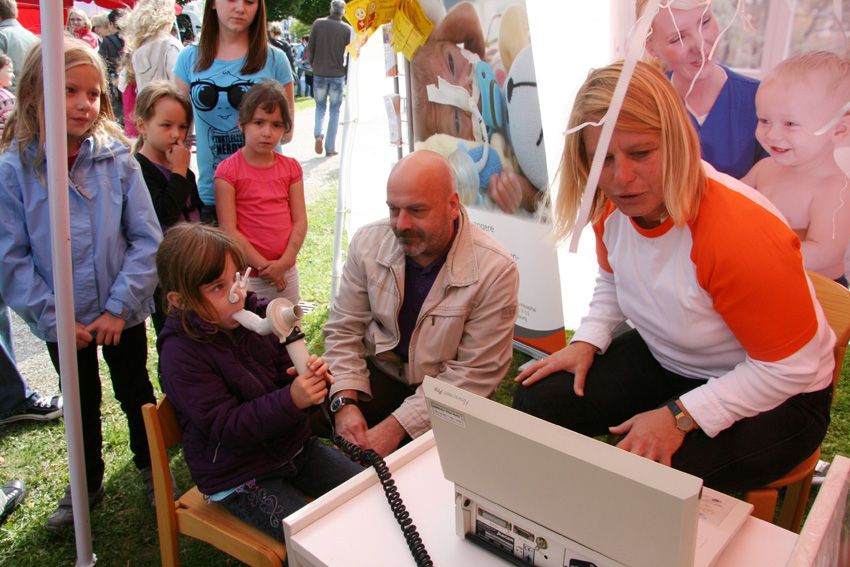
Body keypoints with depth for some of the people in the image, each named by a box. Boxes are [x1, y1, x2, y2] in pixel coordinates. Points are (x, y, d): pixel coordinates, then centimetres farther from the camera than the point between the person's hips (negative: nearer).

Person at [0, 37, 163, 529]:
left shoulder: (117, 158, -12)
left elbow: (147, 239, -12)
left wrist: (120, 306, -15)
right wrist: (53, 318, -13)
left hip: (123, 313, 0)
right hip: (62, 322, 1)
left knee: (136, 391, 19)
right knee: (81, 404, 21)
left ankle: (151, 466, 43)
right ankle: (88, 484, 43)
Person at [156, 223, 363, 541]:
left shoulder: (256, 313, -5)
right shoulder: (181, 353, -20)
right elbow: (225, 427, -24)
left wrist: (309, 376, -20)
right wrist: (291, 400, -36)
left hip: (296, 445, 6)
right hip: (240, 477, -6)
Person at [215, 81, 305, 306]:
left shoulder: (291, 168, 3)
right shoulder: (229, 170, -9)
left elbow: (300, 221, 0)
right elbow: (228, 229, -12)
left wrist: (284, 262, -13)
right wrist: (263, 266, -14)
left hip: (286, 272, 4)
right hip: (246, 274, -4)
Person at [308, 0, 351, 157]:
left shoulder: (318, 24, -2)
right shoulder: (347, 29, -5)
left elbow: (310, 49, 0)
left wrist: (313, 66, 15)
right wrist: (348, 76, 9)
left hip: (319, 73, 1)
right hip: (337, 75, -1)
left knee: (320, 106, 18)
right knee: (334, 110, 8)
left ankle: (318, 134, -8)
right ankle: (330, 148, 6)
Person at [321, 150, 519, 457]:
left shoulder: (496, 270, -21)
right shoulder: (368, 241, -9)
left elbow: (475, 373, -18)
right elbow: (344, 329, -2)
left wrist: (398, 425, -23)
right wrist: (344, 401, -18)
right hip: (378, 374, 3)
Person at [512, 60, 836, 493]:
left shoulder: (743, 234, -33)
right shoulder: (612, 203, -10)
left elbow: (789, 368, -24)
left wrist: (680, 416, -27)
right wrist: (587, 341, -4)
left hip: (772, 395, -6)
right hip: (662, 360, 7)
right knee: (533, 403, -8)